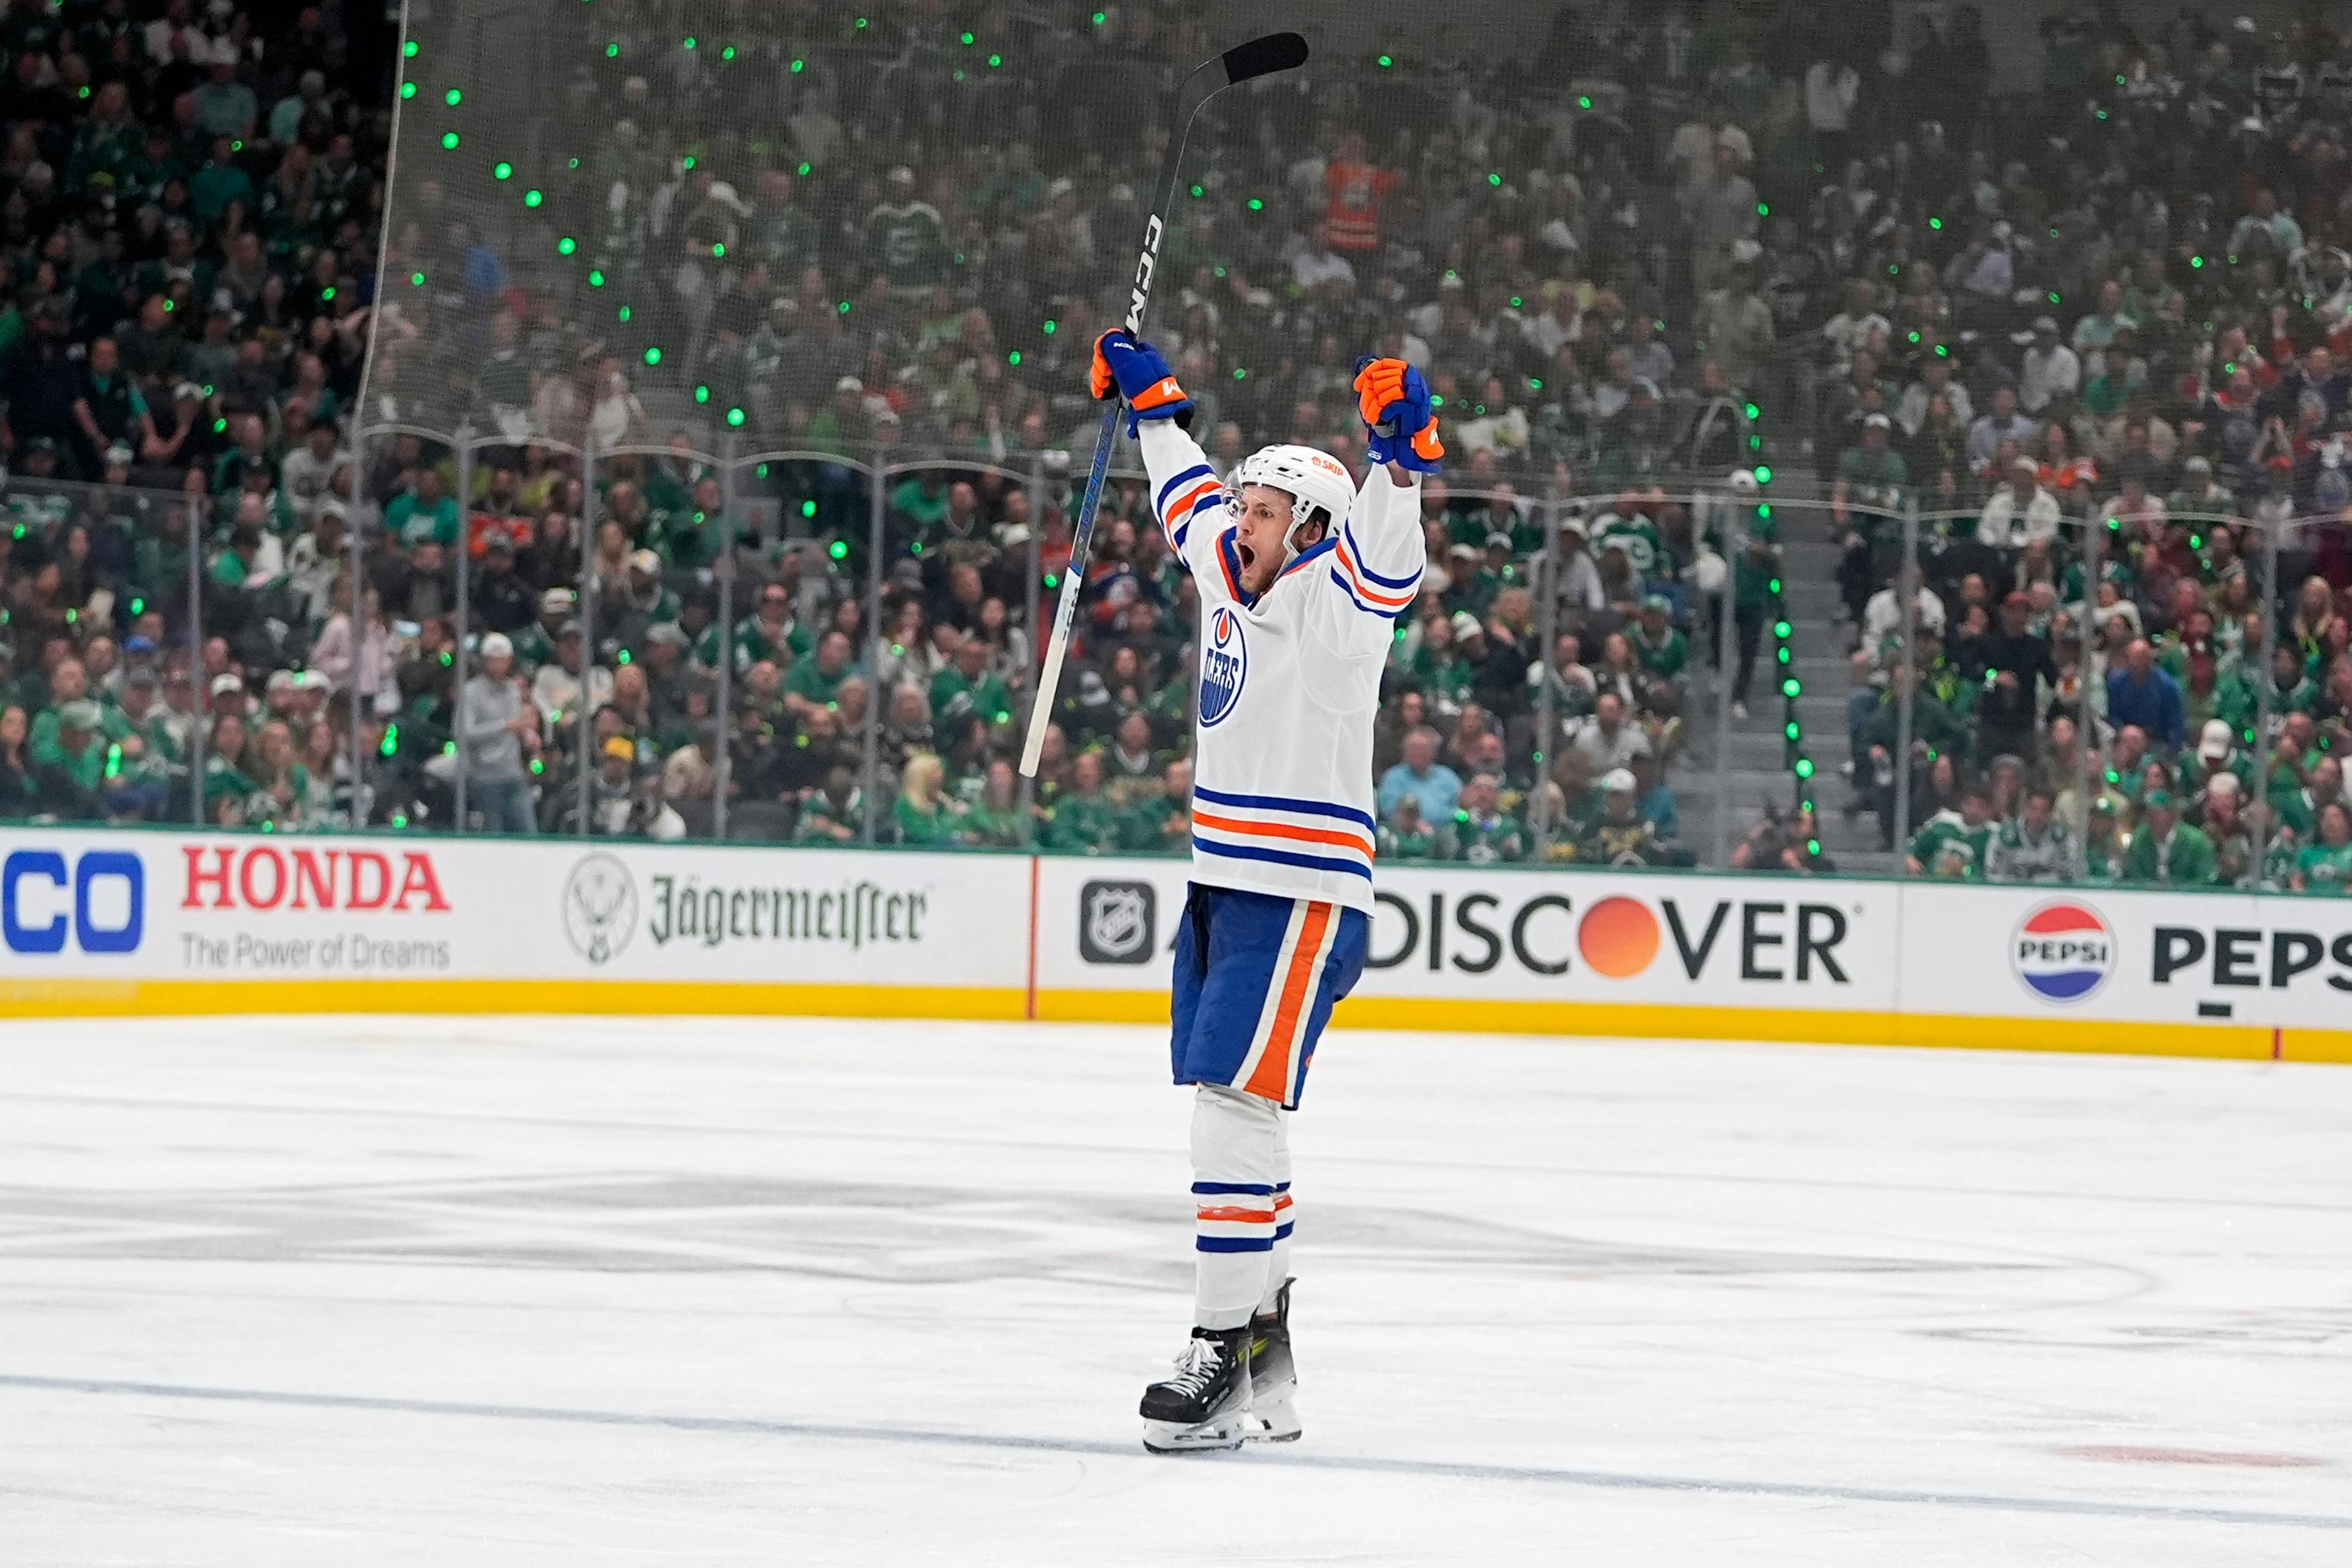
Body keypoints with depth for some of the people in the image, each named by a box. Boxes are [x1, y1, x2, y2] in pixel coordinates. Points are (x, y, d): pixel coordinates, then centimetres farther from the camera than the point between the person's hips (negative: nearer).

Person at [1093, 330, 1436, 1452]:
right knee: (1222, 1110, 9)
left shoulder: (1334, 601, -9)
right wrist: (1151, 401, 42)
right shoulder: (1228, 576, 13)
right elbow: (1192, 495, 33)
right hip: (1223, 887, 9)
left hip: (1303, 900, -9)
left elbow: (1387, 556, -31)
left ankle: (1225, 1357, -17)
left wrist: (1398, 455, -47)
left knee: (1235, 1105, -16)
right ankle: (1263, 1346, 16)